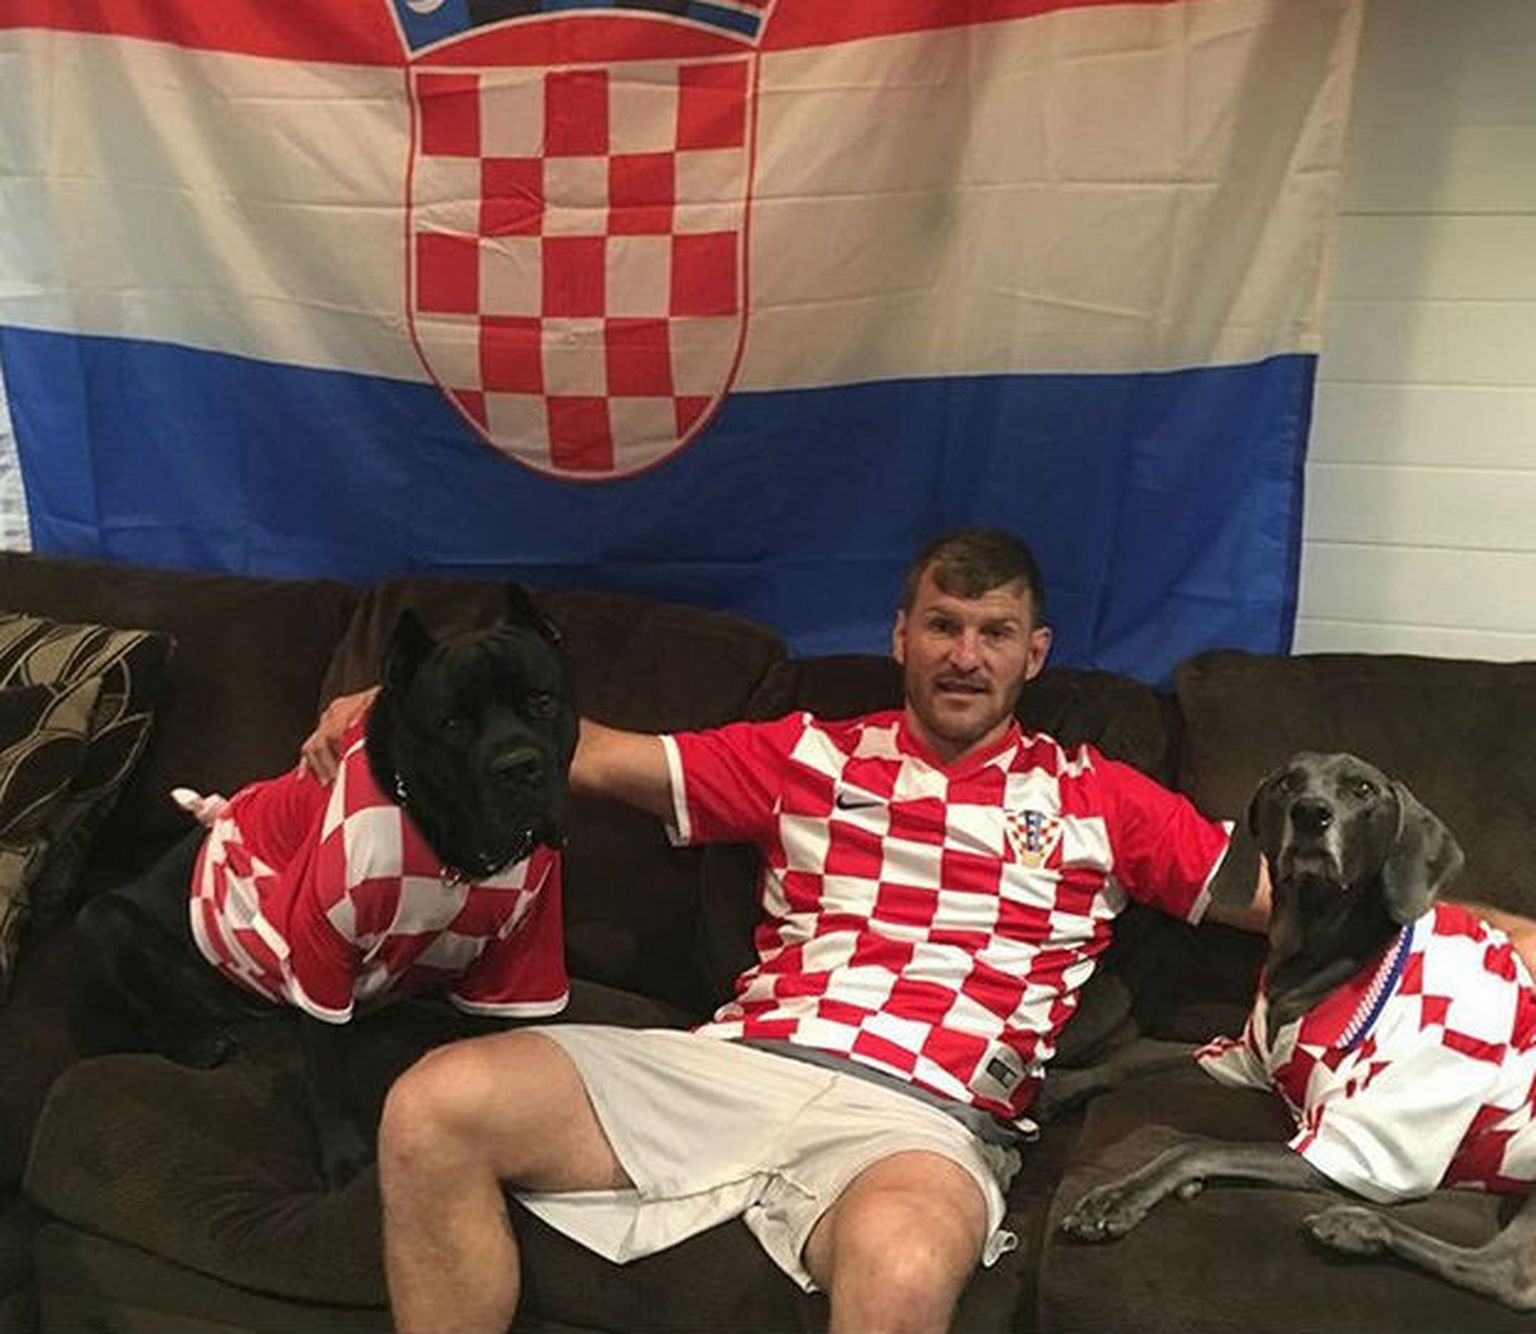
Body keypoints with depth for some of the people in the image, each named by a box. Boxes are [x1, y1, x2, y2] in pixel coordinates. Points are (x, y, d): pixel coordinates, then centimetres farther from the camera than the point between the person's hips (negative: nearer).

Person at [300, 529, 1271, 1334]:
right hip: (736, 1064, 3)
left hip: (921, 1116, -3)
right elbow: (593, 755, 17)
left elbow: (1285, 892, 18)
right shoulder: (809, 757, 21)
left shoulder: (1098, 800, 18)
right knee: (433, 1108, -17)